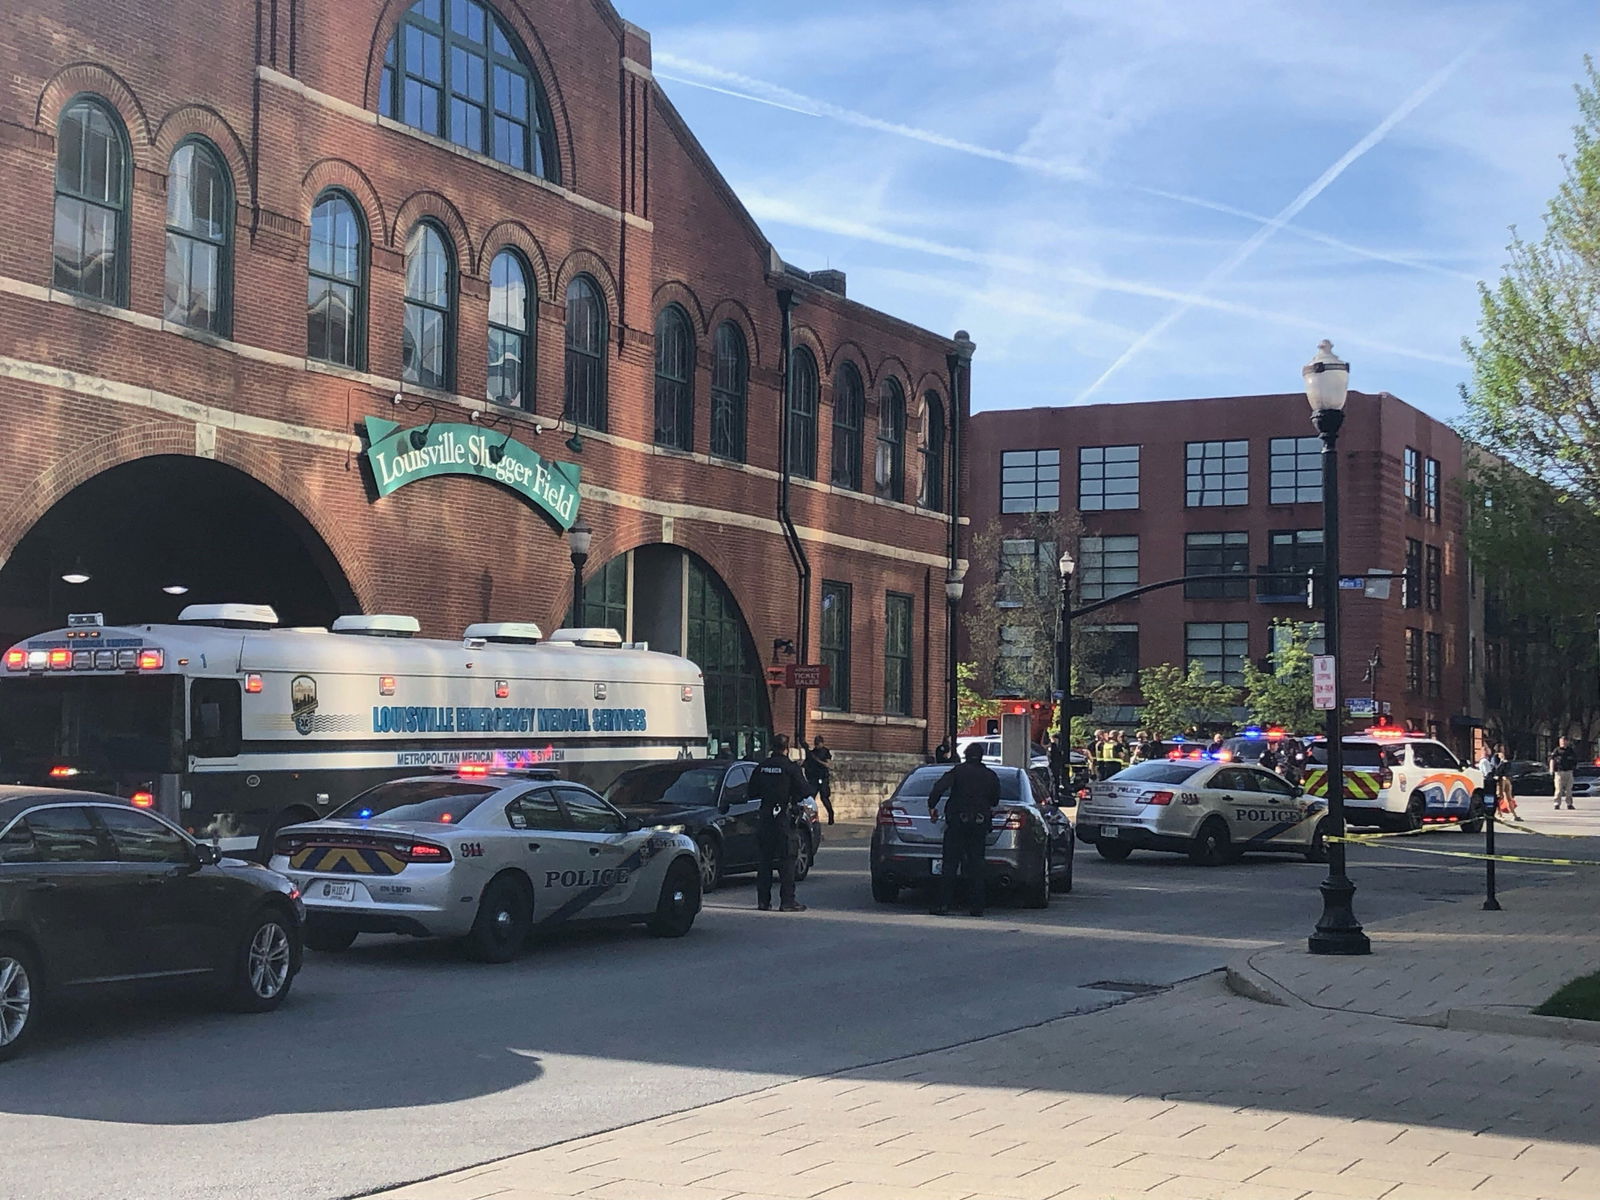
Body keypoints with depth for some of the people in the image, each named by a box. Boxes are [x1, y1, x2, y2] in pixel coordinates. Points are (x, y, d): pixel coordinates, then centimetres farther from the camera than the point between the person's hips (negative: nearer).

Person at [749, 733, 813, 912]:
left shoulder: (761, 766, 5)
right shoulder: (790, 767, -9)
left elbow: (752, 793, 11)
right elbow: (805, 792, -8)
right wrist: (803, 777, 10)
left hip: (764, 817, 5)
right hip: (784, 817, -5)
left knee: (764, 859, 10)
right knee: (787, 860, -1)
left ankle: (763, 900, 10)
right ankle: (787, 901, -4)